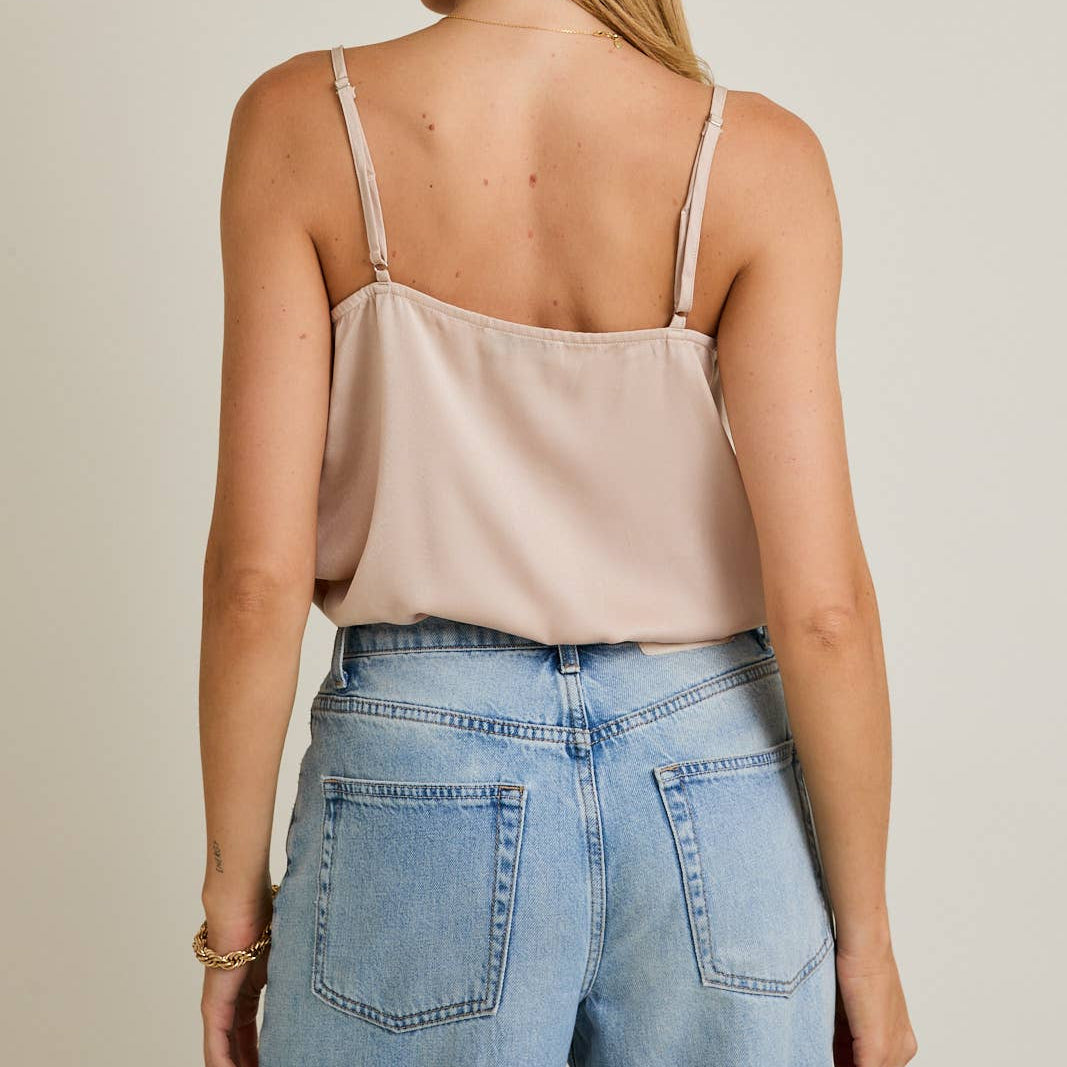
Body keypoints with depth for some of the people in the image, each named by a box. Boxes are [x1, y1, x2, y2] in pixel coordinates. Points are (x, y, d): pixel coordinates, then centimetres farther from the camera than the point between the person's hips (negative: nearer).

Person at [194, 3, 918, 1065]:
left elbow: (258, 573, -11)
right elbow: (819, 603, -11)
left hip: (416, 780, 0)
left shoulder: (299, 120, -10)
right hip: (715, 801, 1)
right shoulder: (755, 156, -9)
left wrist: (234, 900, 1)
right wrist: (863, 929, 2)